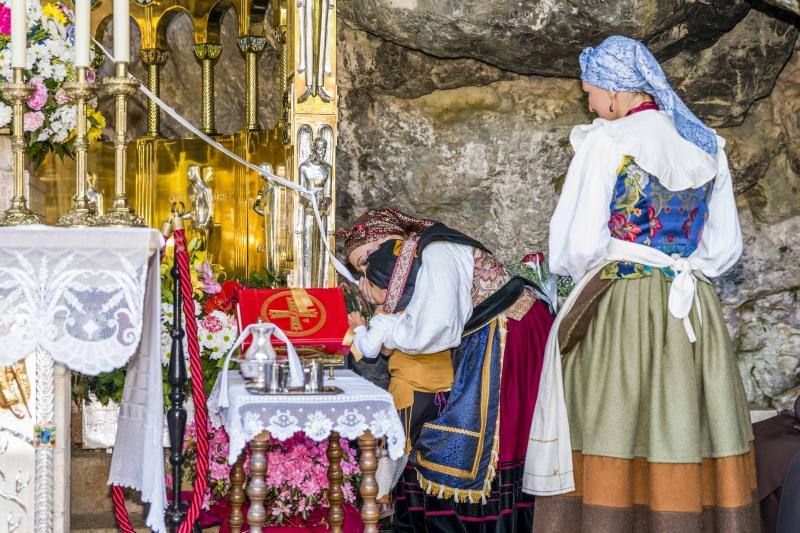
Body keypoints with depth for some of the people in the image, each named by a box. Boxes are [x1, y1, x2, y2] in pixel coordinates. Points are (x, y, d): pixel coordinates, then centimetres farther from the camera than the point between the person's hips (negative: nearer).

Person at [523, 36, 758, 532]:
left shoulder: (607, 142, -8)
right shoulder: (707, 145, 9)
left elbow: (578, 244, -11)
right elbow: (725, 247, 14)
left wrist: (590, 273, 9)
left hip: (618, 311, -5)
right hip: (694, 314, 5)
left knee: (613, 439, 1)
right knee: (689, 436, 8)